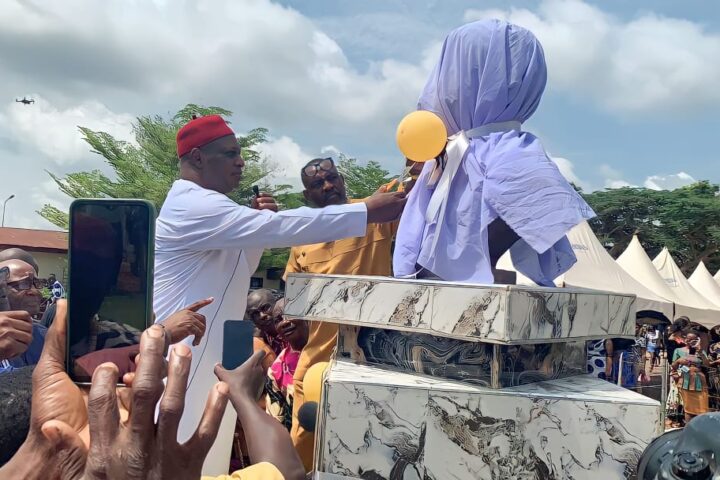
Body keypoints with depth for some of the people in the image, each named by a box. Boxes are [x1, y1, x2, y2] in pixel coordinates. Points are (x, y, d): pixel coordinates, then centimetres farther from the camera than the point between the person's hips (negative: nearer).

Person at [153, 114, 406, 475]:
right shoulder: (194, 205, -18)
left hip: (203, 353, 10)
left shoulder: (197, 205, 16)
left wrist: (258, 224, 3)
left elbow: (237, 270, 21)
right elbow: (281, 227, -29)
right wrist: (369, 211, -25)